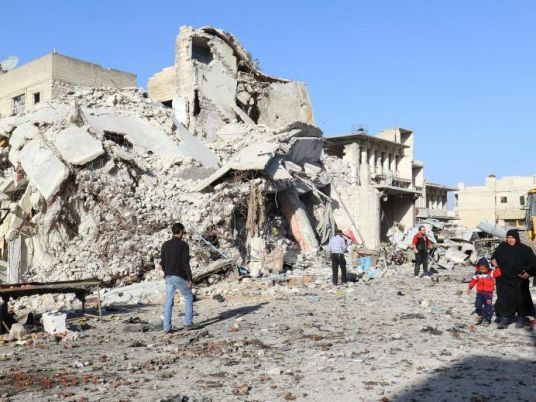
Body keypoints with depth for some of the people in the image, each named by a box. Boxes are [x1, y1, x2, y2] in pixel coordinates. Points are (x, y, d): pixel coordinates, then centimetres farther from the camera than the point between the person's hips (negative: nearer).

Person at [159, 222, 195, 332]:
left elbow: (162, 262, 10)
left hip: (168, 277, 5)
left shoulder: (165, 244, 6)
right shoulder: (183, 245, -10)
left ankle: (166, 327, 5)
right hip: (180, 277, -5)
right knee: (189, 298, 13)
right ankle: (188, 323, 10)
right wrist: (189, 278, -10)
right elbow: (186, 263, -14)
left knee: (168, 302, 8)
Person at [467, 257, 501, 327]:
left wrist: (497, 267, -27)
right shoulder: (477, 273, -1)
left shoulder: (491, 273, -8)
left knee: (488, 307, 2)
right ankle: (481, 315, 32)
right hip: (479, 293, 3)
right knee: (477, 305, 5)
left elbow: (498, 273, -19)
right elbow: (473, 280, 4)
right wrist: (470, 288, 2)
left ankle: (487, 320, 12)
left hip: (488, 293, -3)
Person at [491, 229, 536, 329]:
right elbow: (495, 255, 21)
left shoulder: (525, 249, -8)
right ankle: (504, 319, 3)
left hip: (519, 280, -2)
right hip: (504, 279, 2)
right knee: (504, 299, -1)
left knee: (521, 299, 8)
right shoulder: (502, 247, 1)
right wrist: (493, 260, 1)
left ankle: (521, 318, 25)